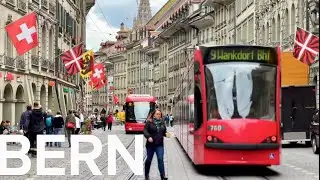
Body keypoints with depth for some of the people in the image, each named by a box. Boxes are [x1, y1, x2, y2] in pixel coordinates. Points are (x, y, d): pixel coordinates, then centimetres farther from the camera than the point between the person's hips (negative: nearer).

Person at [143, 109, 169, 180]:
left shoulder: (162, 122, 9)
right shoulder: (149, 122, -5)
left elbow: (164, 131, 18)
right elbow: (145, 131, -11)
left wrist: (166, 134, -4)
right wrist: (148, 137, -28)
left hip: (159, 145, 2)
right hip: (150, 144, -2)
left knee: (160, 159, -9)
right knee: (149, 159, 10)